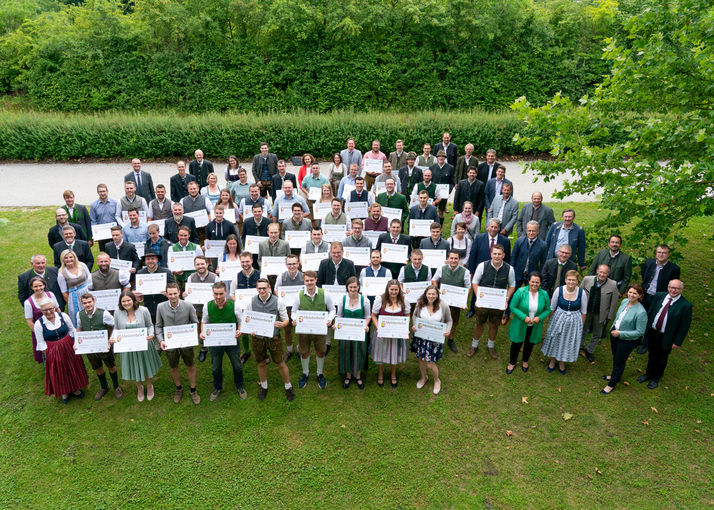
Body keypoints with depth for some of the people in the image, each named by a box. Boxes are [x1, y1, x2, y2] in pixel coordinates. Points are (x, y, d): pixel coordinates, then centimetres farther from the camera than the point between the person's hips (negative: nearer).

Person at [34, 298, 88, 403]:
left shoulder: (63, 316, -10)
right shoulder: (39, 324, -14)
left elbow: (72, 330, 5)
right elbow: (41, 343, -7)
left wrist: (73, 343, 3)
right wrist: (48, 354, -7)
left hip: (69, 347, 2)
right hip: (53, 352, -2)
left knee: (72, 368, 16)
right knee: (60, 372, 14)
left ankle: (75, 388, 40)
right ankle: (64, 392, 38)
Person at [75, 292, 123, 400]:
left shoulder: (104, 314, -25)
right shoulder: (79, 314, -12)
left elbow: (114, 327, -13)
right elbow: (79, 329, 7)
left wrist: (110, 341, -20)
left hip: (105, 346, -3)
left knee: (111, 367, 17)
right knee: (97, 368, 23)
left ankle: (116, 387, 42)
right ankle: (104, 387, 49)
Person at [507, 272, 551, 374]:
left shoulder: (544, 294, -11)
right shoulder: (520, 292, -20)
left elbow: (547, 310, 0)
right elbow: (512, 307, -15)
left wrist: (540, 317, -19)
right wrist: (524, 317, -25)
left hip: (535, 327, 3)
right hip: (520, 325, -2)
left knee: (529, 344, 22)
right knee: (516, 344, 13)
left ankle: (525, 361, 50)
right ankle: (512, 363, 38)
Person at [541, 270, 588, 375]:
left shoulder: (582, 293, -16)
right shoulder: (559, 290, -15)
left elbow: (584, 311, -2)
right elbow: (552, 308, -2)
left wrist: (581, 326, 4)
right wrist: (551, 321, 5)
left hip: (574, 322, 0)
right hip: (558, 319, 0)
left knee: (568, 342, 16)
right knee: (555, 340, 16)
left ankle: (562, 363, 43)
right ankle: (552, 361, 42)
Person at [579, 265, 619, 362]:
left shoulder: (613, 285, -17)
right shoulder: (587, 279, -13)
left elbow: (614, 303, -7)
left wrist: (610, 317, -4)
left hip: (600, 314, -1)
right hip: (586, 311, 1)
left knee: (597, 335, 17)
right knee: (583, 330, 22)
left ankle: (590, 351, 40)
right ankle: (581, 347, 48)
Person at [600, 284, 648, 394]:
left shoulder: (641, 312, -29)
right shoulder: (624, 301, -7)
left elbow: (640, 332, -23)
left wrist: (621, 334, -26)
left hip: (628, 340, -6)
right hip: (615, 334, 7)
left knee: (619, 361, 11)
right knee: (615, 357, 25)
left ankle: (612, 384, 29)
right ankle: (615, 376, 50)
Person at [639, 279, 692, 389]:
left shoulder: (686, 305, -19)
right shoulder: (659, 296, -7)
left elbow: (685, 326, -13)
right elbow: (650, 313, 3)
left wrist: (677, 342, -11)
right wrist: (646, 329, 4)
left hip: (666, 338, -3)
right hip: (652, 333, 3)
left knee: (661, 359, 18)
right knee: (652, 355, 23)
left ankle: (656, 378, 40)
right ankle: (649, 374, 45)